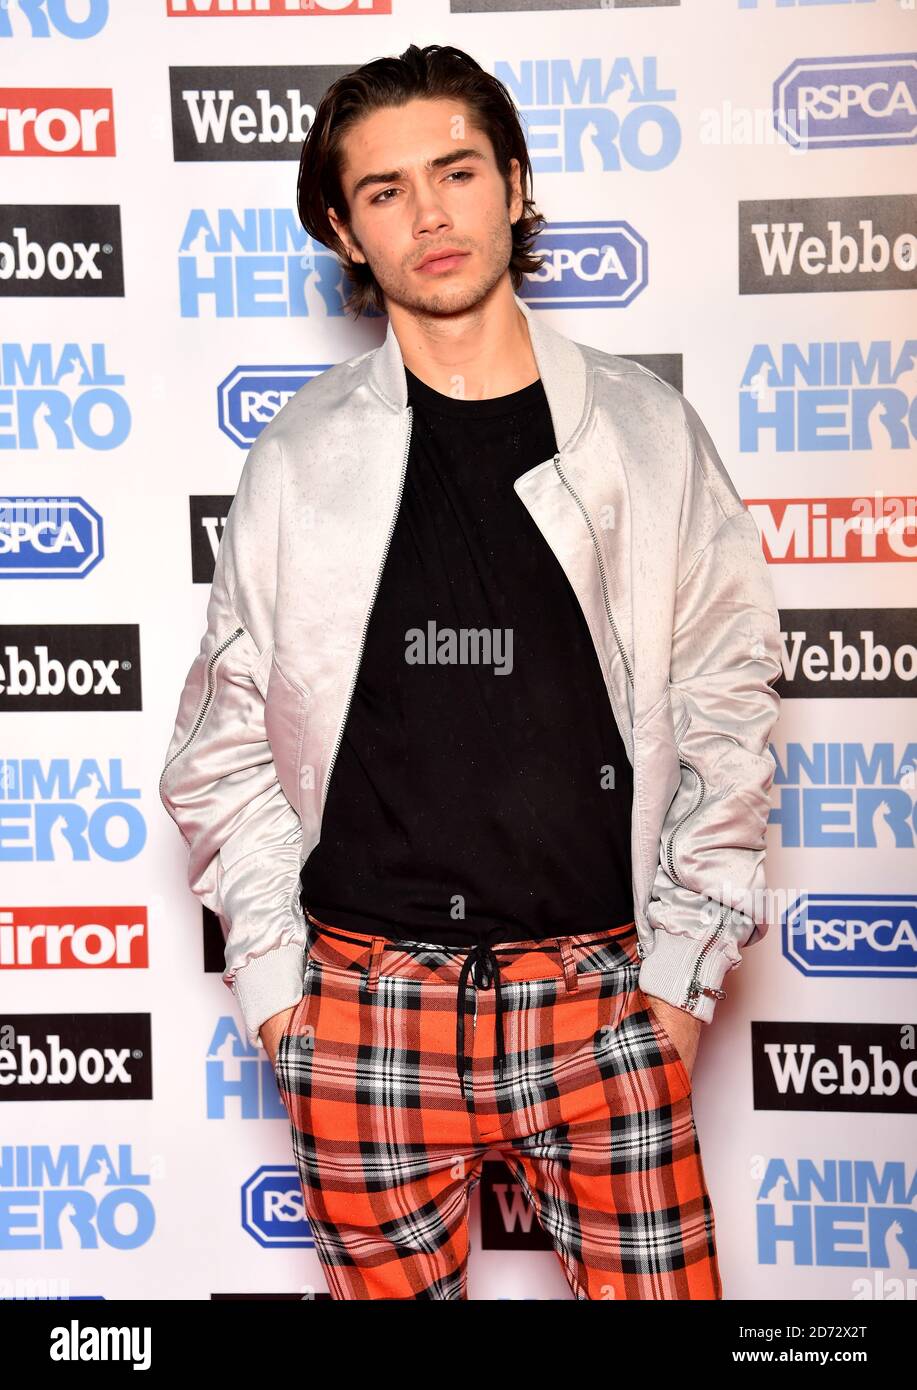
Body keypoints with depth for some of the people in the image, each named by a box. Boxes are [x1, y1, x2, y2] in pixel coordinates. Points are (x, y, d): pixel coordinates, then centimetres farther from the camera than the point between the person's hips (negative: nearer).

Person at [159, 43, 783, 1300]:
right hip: (363, 1000, 0)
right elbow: (224, 737, 5)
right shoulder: (302, 452, 2)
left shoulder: (647, 430, 2)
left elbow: (726, 707, 4)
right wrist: (271, 971, 0)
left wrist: (683, 965, 0)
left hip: (597, 995, 0)